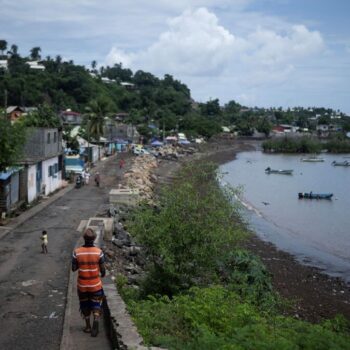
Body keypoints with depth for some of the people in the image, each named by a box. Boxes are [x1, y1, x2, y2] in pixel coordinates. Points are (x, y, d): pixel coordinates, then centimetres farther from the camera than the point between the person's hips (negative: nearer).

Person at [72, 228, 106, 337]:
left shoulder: (77, 252, -12)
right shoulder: (99, 252, -13)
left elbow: (73, 268, -5)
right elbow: (103, 269, -7)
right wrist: (103, 274, 15)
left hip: (82, 285, 1)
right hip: (96, 285, -1)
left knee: (85, 305, 19)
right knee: (96, 305, 12)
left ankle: (88, 326, 29)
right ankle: (96, 320, -14)